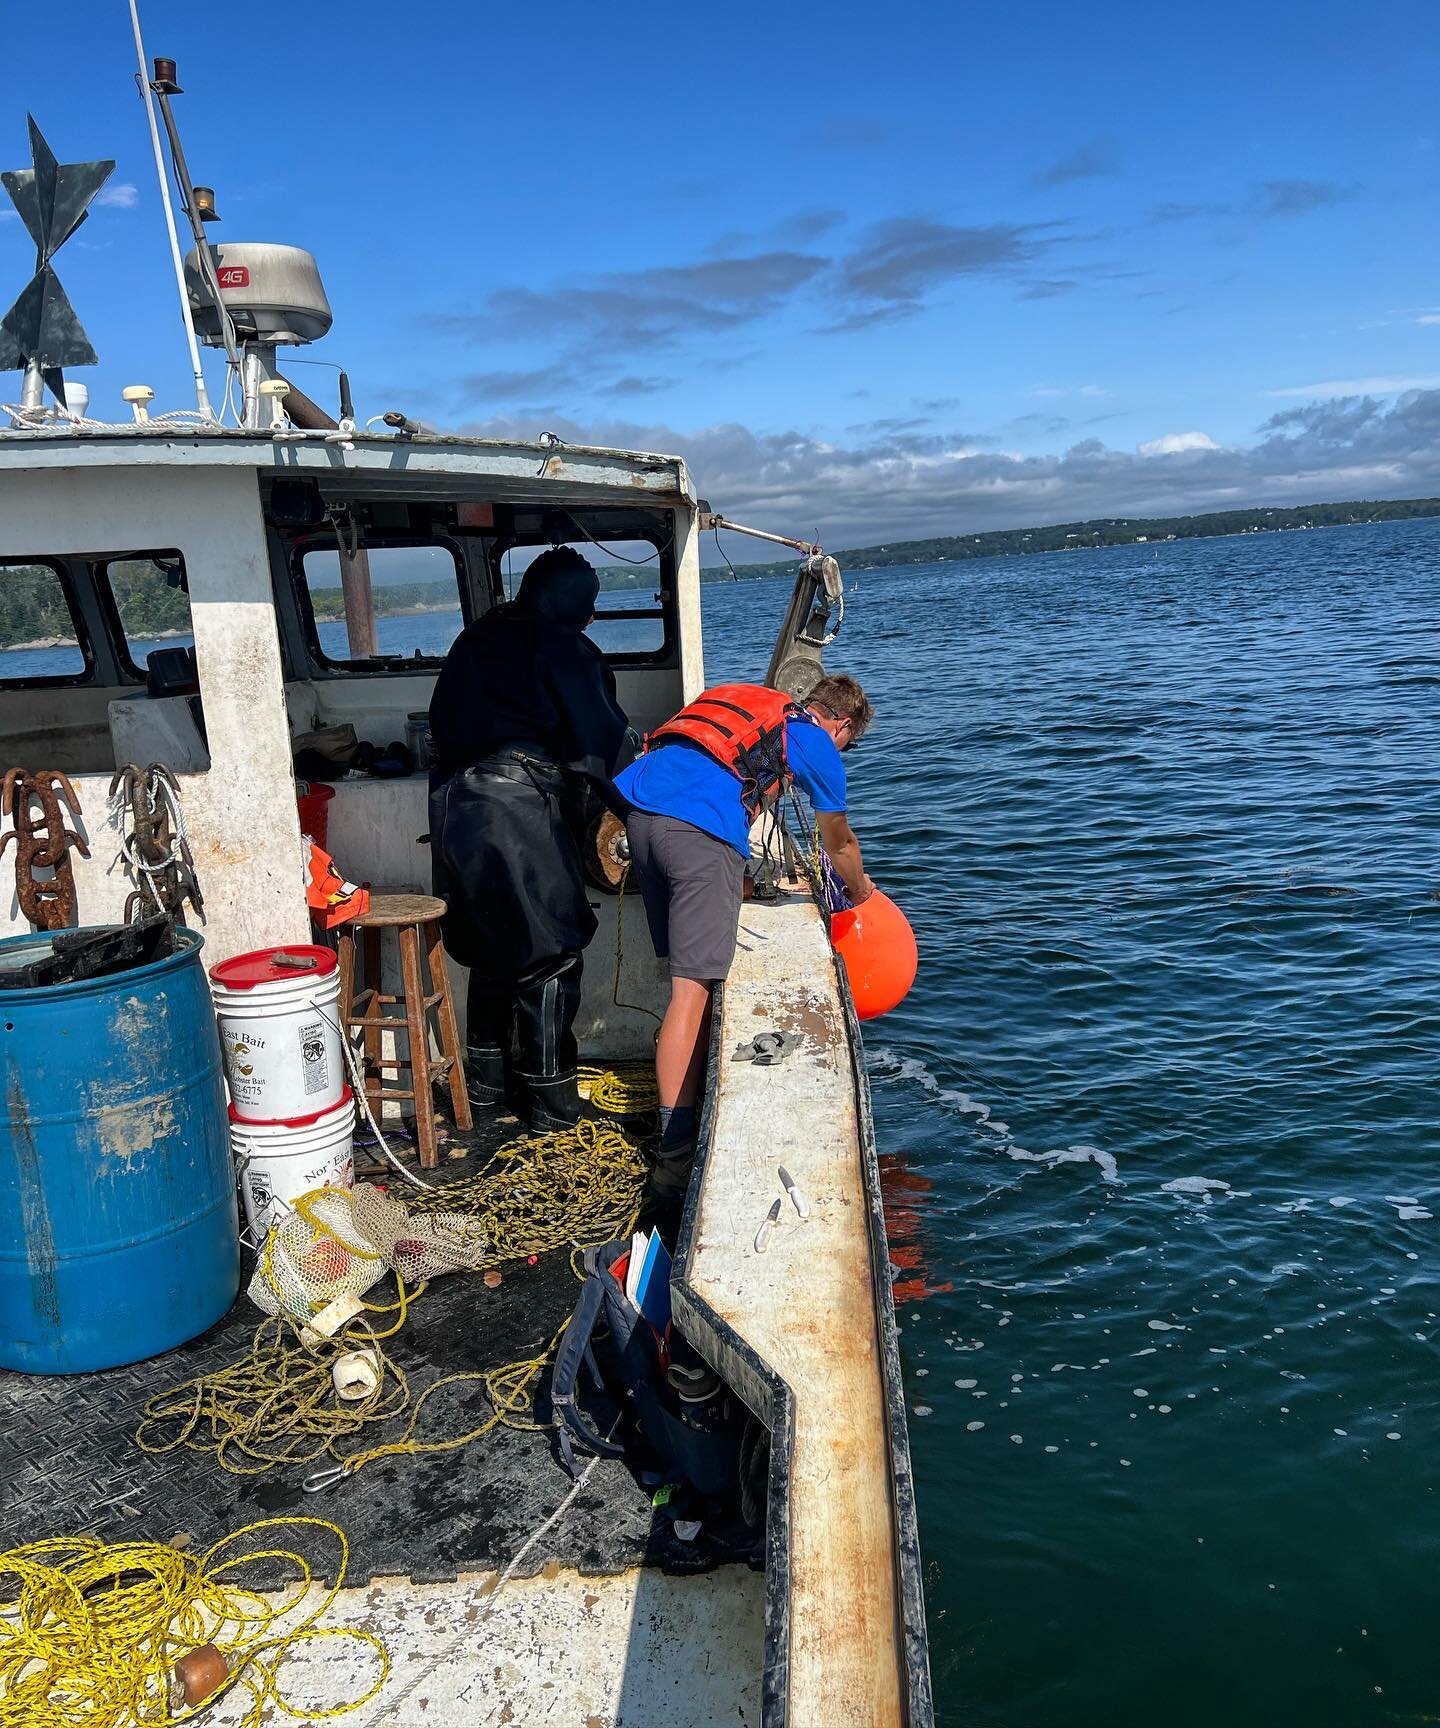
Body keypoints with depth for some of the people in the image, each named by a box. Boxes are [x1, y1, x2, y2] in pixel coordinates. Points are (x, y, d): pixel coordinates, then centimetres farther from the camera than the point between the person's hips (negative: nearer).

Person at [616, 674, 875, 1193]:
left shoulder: (753, 706, 33)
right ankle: (675, 1155, -6)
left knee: (693, 974, 18)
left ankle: (698, 1089, 27)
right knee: (693, 989, -7)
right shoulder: (817, 744, 15)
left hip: (638, 807, 8)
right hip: (700, 832, -7)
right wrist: (860, 891, 49)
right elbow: (839, 843, 28)